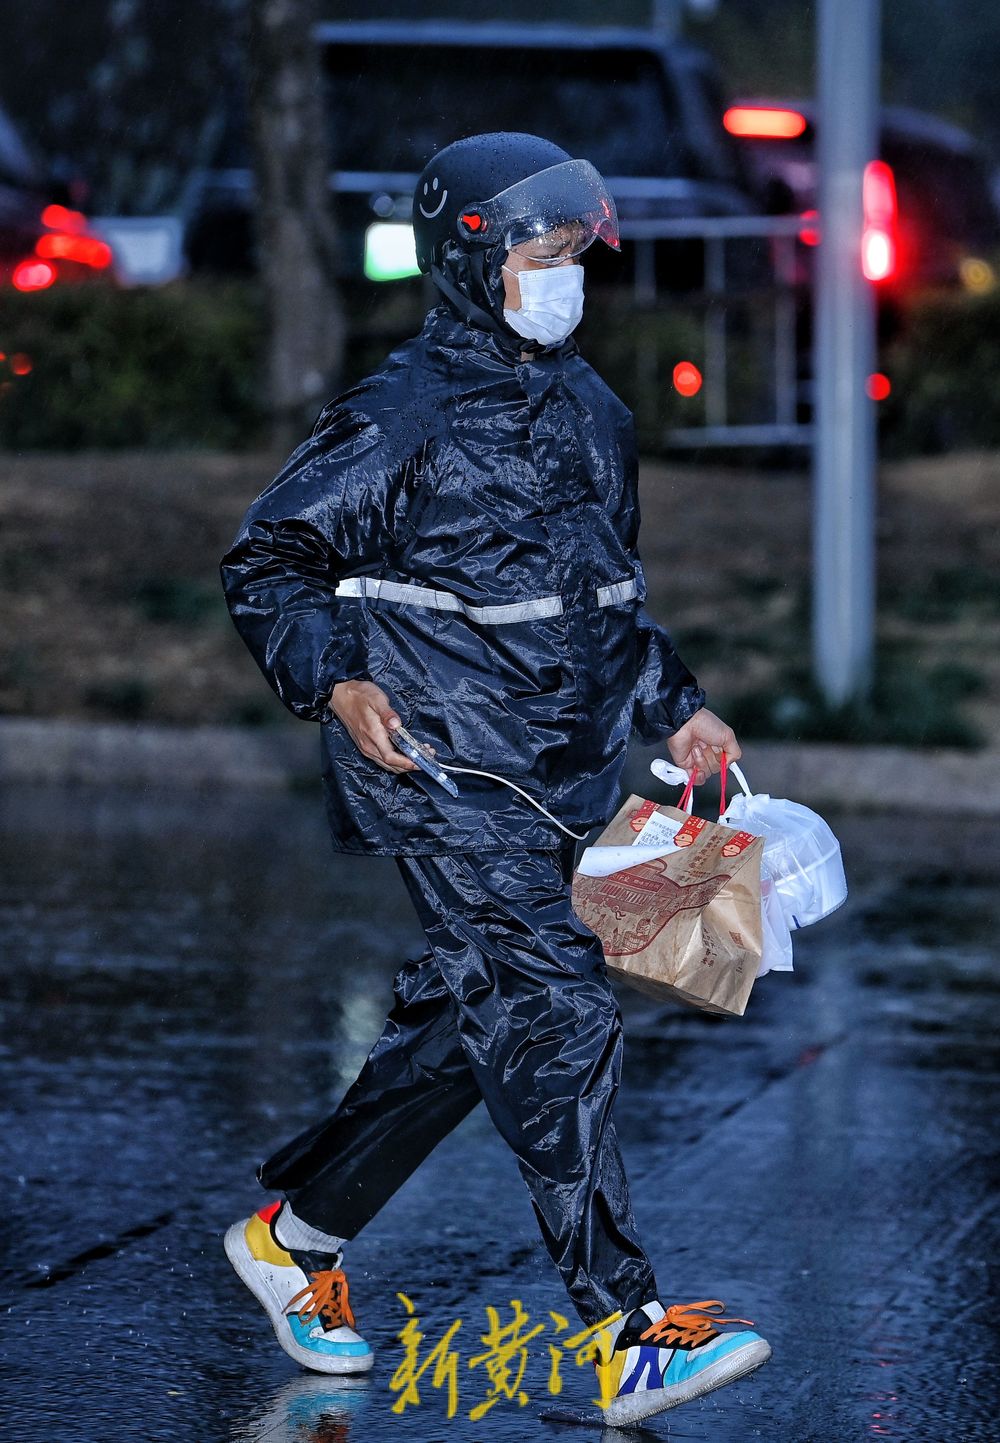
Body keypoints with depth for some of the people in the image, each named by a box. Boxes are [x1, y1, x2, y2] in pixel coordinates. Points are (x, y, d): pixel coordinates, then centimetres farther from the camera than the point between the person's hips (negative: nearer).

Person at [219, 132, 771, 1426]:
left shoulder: (587, 410, 14)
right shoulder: (401, 421, -11)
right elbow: (266, 566, -6)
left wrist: (675, 709, 18)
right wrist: (335, 682, -20)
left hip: (559, 776, 8)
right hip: (443, 775, -8)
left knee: (459, 1026, 13)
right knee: (556, 1023, -13)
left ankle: (294, 1235, 31)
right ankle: (632, 1337, -13)